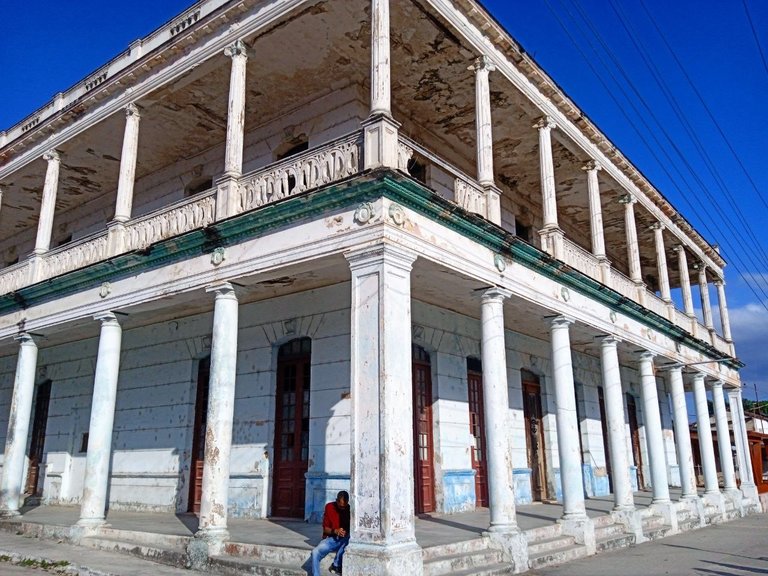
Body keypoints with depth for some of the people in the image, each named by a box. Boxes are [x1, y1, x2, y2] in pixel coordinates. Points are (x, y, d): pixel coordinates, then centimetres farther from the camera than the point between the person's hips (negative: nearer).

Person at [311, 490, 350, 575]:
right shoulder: (329, 507, -5)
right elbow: (325, 529, -2)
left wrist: (347, 532, -24)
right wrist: (335, 531, -22)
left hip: (345, 540, 0)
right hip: (331, 538, 0)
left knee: (349, 539, -35)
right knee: (315, 552, -27)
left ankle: (336, 565, -17)